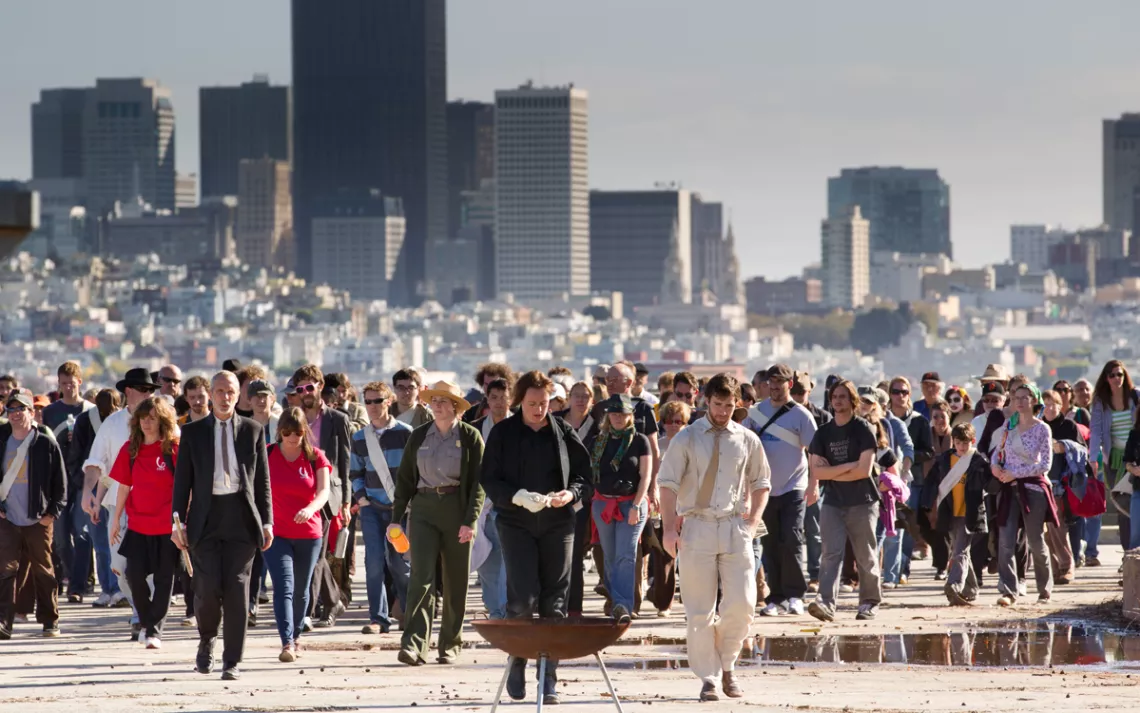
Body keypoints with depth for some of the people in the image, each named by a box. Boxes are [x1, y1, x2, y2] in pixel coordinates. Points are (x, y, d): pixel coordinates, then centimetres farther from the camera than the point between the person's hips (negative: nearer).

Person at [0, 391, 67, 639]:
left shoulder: (46, 442, -2)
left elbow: (60, 481, 1)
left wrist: (53, 511, -6)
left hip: (38, 519, -2)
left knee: (42, 570, 7)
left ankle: (50, 621, 18)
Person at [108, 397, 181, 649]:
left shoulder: (174, 449, -6)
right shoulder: (131, 449, 5)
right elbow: (124, 486, 11)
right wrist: (116, 519, 12)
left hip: (167, 526, -3)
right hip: (138, 524, 3)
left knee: (164, 579, 0)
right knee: (134, 574, -4)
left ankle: (154, 630, 6)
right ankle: (146, 621, 19)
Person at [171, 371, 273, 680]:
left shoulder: (252, 430, 8)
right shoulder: (193, 432, 8)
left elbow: (262, 480, 9)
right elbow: (182, 480, 7)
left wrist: (266, 522, 3)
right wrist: (178, 522, -1)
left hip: (241, 516, 0)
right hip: (206, 517, 0)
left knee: (237, 589, -3)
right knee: (208, 588, -8)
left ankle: (232, 662, 2)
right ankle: (207, 641, 20)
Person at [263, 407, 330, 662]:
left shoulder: (315, 457, -2)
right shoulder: (267, 455, -3)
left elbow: (324, 490, -12)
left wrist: (310, 509, -32)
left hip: (308, 534, 2)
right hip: (276, 533, -2)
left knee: (301, 590, 15)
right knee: (284, 586, -16)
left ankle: (296, 635, 36)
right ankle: (287, 643, -24)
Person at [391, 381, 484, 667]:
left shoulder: (470, 436, -2)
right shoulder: (419, 436, 7)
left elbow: (478, 482, -5)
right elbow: (405, 478, 11)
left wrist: (470, 520, -14)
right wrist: (396, 517, 6)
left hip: (457, 511, -1)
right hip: (424, 511, 1)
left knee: (455, 582, 6)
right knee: (421, 576, -12)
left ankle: (451, 644, 19)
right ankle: (414, 645, -20)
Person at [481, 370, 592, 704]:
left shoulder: (565, 433, 6)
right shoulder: (503, 434, 2)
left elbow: (585, 476, 10)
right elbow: (489, 479, -1)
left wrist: (572, 493, -12)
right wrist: (518, 496, -17)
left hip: (557, 524, 2)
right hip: (516, 523, -2)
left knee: (554, 602, 1)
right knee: (523, 598, -13)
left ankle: (549, 677, 7)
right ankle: (517, 661, 8)